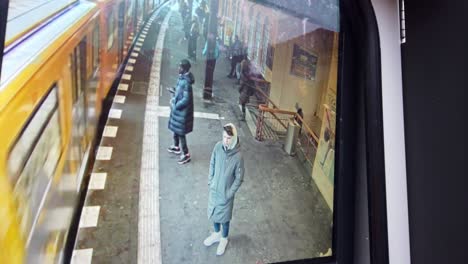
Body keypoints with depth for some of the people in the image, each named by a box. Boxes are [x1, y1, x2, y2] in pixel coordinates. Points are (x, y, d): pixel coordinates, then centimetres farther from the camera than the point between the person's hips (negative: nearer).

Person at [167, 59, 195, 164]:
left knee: (180, 132, 1)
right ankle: (176, 147, 44)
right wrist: (174, 96, 3)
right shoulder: (182, 77, 1)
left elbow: (186, 99, -26)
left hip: (182, 110, -10)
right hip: (177, 108, 10)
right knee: (175, 128, 24)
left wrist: (175, 106, -17)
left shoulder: (186, 82, -27)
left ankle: (186, 154, 15)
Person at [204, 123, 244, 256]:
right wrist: (210, 182, 2)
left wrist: (229, 193, -13)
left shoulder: (238, 156, -28)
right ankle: (216, 234, 51)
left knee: (224, 217, 17)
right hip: (214, 189, 4)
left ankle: (224, 239, 44)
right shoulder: (218, 147, -15)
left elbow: (239, 178, -16)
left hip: (226, 192, -4)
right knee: (214, 213, 24)